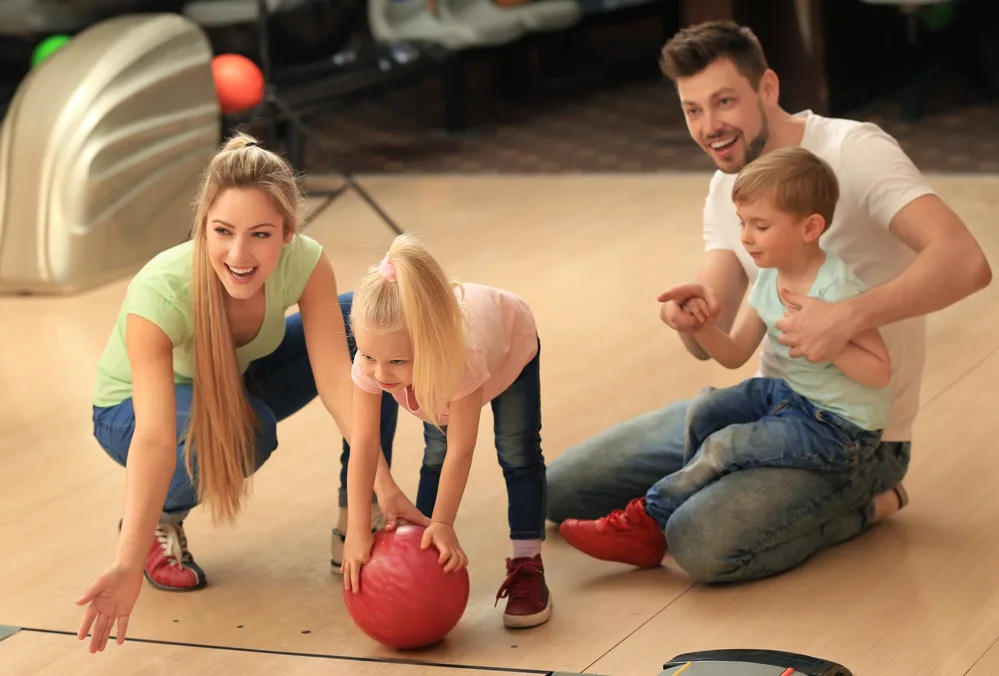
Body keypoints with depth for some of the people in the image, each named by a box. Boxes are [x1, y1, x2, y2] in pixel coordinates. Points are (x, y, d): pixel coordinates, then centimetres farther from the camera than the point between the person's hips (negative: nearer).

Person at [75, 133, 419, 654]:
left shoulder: (304, 263, -28)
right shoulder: (159, 293, -38)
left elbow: (335, 377, -31)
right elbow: (156, 438, -45)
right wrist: (128, 566, -54)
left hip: (242, 381, 4)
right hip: (131, 411, -4)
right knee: (245, 429, -37)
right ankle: (159, 522, -6)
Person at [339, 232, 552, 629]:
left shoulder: (462, 358, -50)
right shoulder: (371, 361, -40)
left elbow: (461, 451, -40)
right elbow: (364, 444, -37)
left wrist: (443, 525, -39)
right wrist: (357, 531, -41)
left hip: (511, 344, -3)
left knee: (518, 454, -8)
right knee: (435, 456, -1)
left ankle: (527, 568, -2)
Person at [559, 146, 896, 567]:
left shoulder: (837, 290, -24)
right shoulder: (769, 279, 1)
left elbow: (879, 371, -25)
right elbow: (734, 355, 5)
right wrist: (702, 325, -13)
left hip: (841, 428, -9)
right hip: (790, 393, 9)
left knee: (724, 446, -15)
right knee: (704, 408, 0)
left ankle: (647, 524, -3)